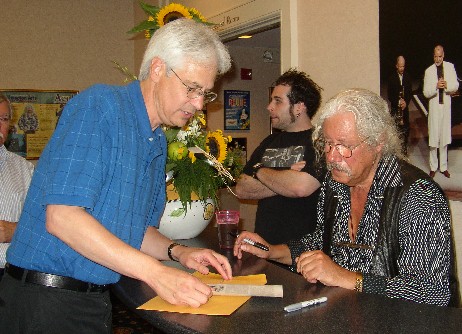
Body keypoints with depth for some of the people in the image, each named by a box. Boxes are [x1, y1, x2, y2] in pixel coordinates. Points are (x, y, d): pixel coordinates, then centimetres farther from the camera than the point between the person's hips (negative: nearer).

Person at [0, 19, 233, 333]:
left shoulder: (159, 142, 11)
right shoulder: (100, 106, -16)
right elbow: (61, 217, -25)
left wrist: (178, 252, -1)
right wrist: (156, 272, -24)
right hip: (46, 298, -8)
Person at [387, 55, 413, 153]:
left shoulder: (408, 77, 7)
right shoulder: (392, 78, -1)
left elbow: (410, 93, 8)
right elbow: (390, 95, -3)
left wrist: (406, 102, -9)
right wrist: (398, 102, -15)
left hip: (405, 107, 3)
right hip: (395, 108, -3)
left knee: (406, 129, 4)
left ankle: (404, 149, 16)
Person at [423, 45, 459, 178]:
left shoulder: (450, 67, 3)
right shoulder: (429, 71, -1)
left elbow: (456, 86, 2)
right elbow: (426, 93, -5)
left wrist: (447, 86, -18)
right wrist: (436, 86, -22)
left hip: (446, 106, 2)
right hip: (434, 107, -1)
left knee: (444, 138, 9)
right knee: (433, 139, 1)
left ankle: (443, 167, 20)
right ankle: (433, 167, 13)